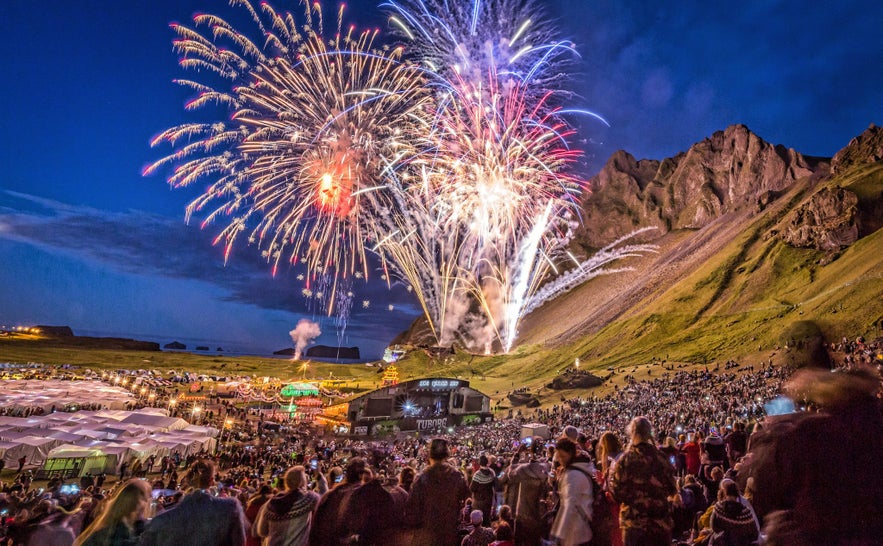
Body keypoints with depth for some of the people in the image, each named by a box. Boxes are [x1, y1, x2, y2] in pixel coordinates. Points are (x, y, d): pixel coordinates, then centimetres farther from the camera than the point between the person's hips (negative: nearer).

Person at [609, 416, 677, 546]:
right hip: (661, 522, 2)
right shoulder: (660, 458, -7)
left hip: (633, 522, -2)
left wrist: (608, 483, 9)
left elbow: (617, 494, -11)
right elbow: (672, 489, 3)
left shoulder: (624, 460, -12)